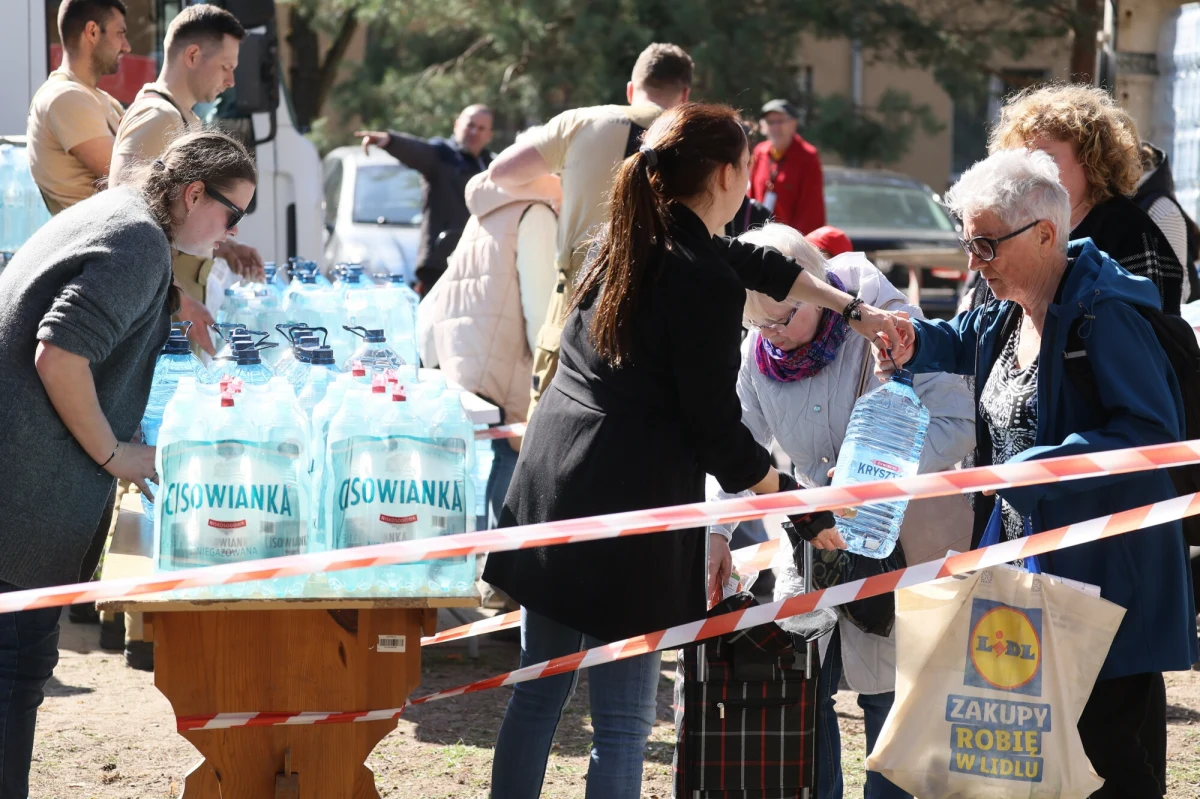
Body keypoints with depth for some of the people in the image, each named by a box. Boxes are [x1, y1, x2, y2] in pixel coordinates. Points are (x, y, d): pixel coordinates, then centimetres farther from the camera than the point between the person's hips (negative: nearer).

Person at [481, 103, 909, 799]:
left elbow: (751, 261, 28)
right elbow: (717, 433, -11)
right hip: (627, 503, -8)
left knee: (538, 695, 16)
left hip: (550, 480, 8)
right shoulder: (704, 281, -13)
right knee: (623, 724, -2)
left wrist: (853, 309, 34)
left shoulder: (628, 241, 13)